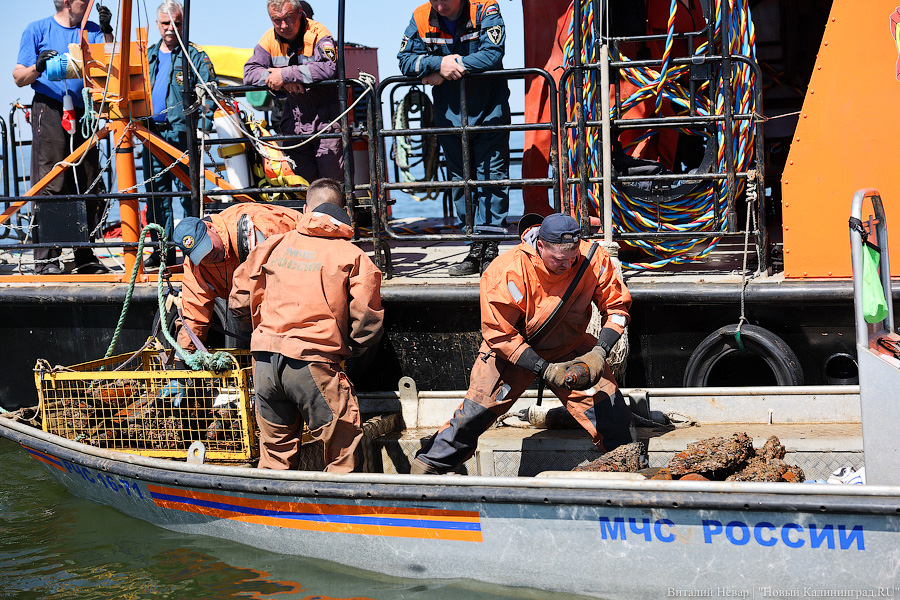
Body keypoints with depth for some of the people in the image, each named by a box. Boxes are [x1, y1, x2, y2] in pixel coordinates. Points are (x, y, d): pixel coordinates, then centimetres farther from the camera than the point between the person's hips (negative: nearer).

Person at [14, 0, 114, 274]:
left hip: (83, 114, 5)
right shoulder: (37, 30, 4)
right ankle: (46, 259, -11)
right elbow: (19, 77, 2)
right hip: (49, 112, -5)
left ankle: (85, 256, 10)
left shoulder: (91, 30, 14)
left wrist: (107, 31, -7)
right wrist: (38, 67, -18)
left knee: (89, 188, 4)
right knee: (50, 187, -10)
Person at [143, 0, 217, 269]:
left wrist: (203, 121, -17)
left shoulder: (196, 56, 2)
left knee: (187, 191, -7)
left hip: (181, 132, -5)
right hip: (151, 132, 5)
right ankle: (162, 249, 11)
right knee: (156, 192, 6)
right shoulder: (148, 56, 18)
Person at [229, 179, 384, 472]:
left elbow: (239, 301, 17)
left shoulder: (273, 246, 13)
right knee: (344, 454, 4)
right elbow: (368, 320, -4)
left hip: (265, 360, 5)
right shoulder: (353, 257, 3)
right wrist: (348, 349, 15)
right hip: (314, 363, -4)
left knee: (275, 451, 18)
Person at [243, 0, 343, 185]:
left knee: (332, 178, -6)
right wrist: (284, 82, -20)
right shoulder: (270, 39, 2)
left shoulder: (317, 33, -14)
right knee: (302, 178, 7)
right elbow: (249, 73, -4)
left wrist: (286, 74, -28)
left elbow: (329, 68, -30)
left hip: (325, 118, -5)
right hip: (294, 119, 5)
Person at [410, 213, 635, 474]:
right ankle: (427, 467, 12)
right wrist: (545, 370, -30)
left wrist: (599, 352, -25)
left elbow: (617, 306, -10)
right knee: (475, 412, -7)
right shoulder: (508, 272, -31)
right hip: (511, 350, -2)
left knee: (611, 412, -7)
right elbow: (500, 334, -25)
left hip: (570, 349, 3)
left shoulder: (594, 259, -22)